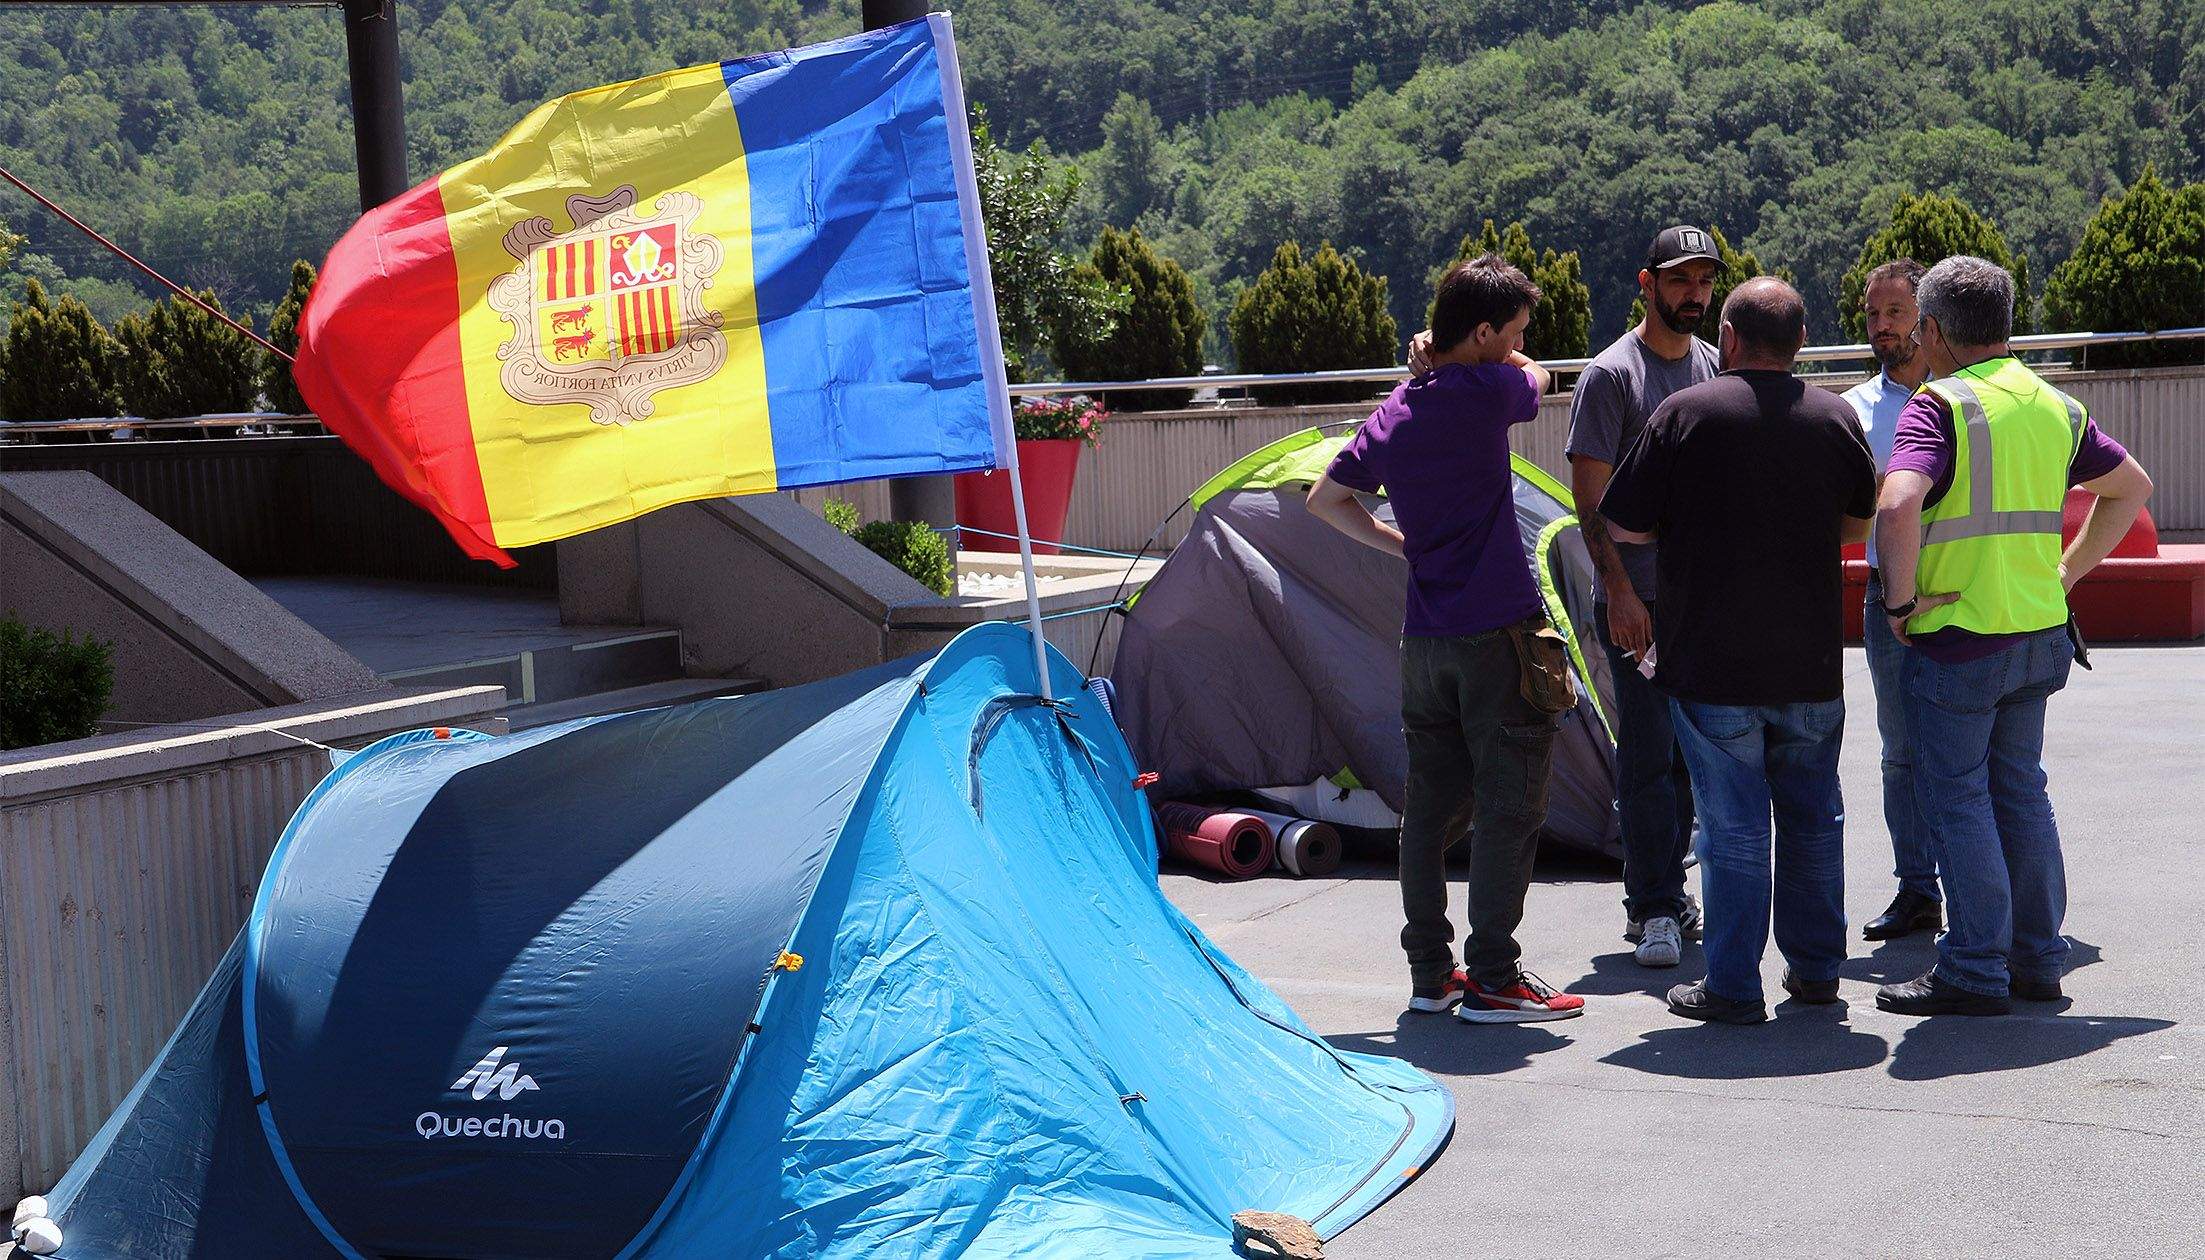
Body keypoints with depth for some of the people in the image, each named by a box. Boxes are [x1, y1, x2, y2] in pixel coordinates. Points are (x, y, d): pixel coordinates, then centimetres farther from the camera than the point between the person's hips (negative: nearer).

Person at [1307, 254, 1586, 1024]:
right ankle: (1493, 981, 1)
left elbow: (1325, 501, 18)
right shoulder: (1486, 391, -11)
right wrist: (1456, 357, 18)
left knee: (1430, 806, 12)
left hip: (1424, 639, 7)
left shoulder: (1392, 415, 9)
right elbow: (1535, 378, 12)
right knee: (1508, 809, -1)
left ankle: (1429, 973, 19)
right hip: (1500, 637, -7)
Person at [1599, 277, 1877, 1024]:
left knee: (1733, 826, 1)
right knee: (1813, 816, 16)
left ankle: (1733, 988, 5)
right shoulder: (1835, 416, 3)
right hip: (1812, 664, 4)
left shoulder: (1685, 412, -9)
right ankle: (1816, 969, 25)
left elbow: (1625, 527, -6)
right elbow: (1860, 523, 17)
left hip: (1713, 664, -3)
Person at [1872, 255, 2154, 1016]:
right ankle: (2038, 960, 23)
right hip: (2039, 633, 7)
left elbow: (1897, 507, -29)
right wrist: (2066, 574, 19)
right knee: (2020, 789, 16)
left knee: (1957, 797, 1)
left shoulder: (1941, 407, -13)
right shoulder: (2056, 406, 11)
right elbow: (2131, 486, 23)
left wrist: (1902, 599, -16)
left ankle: (1975, 972, 4)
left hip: (1956, 639, -7)